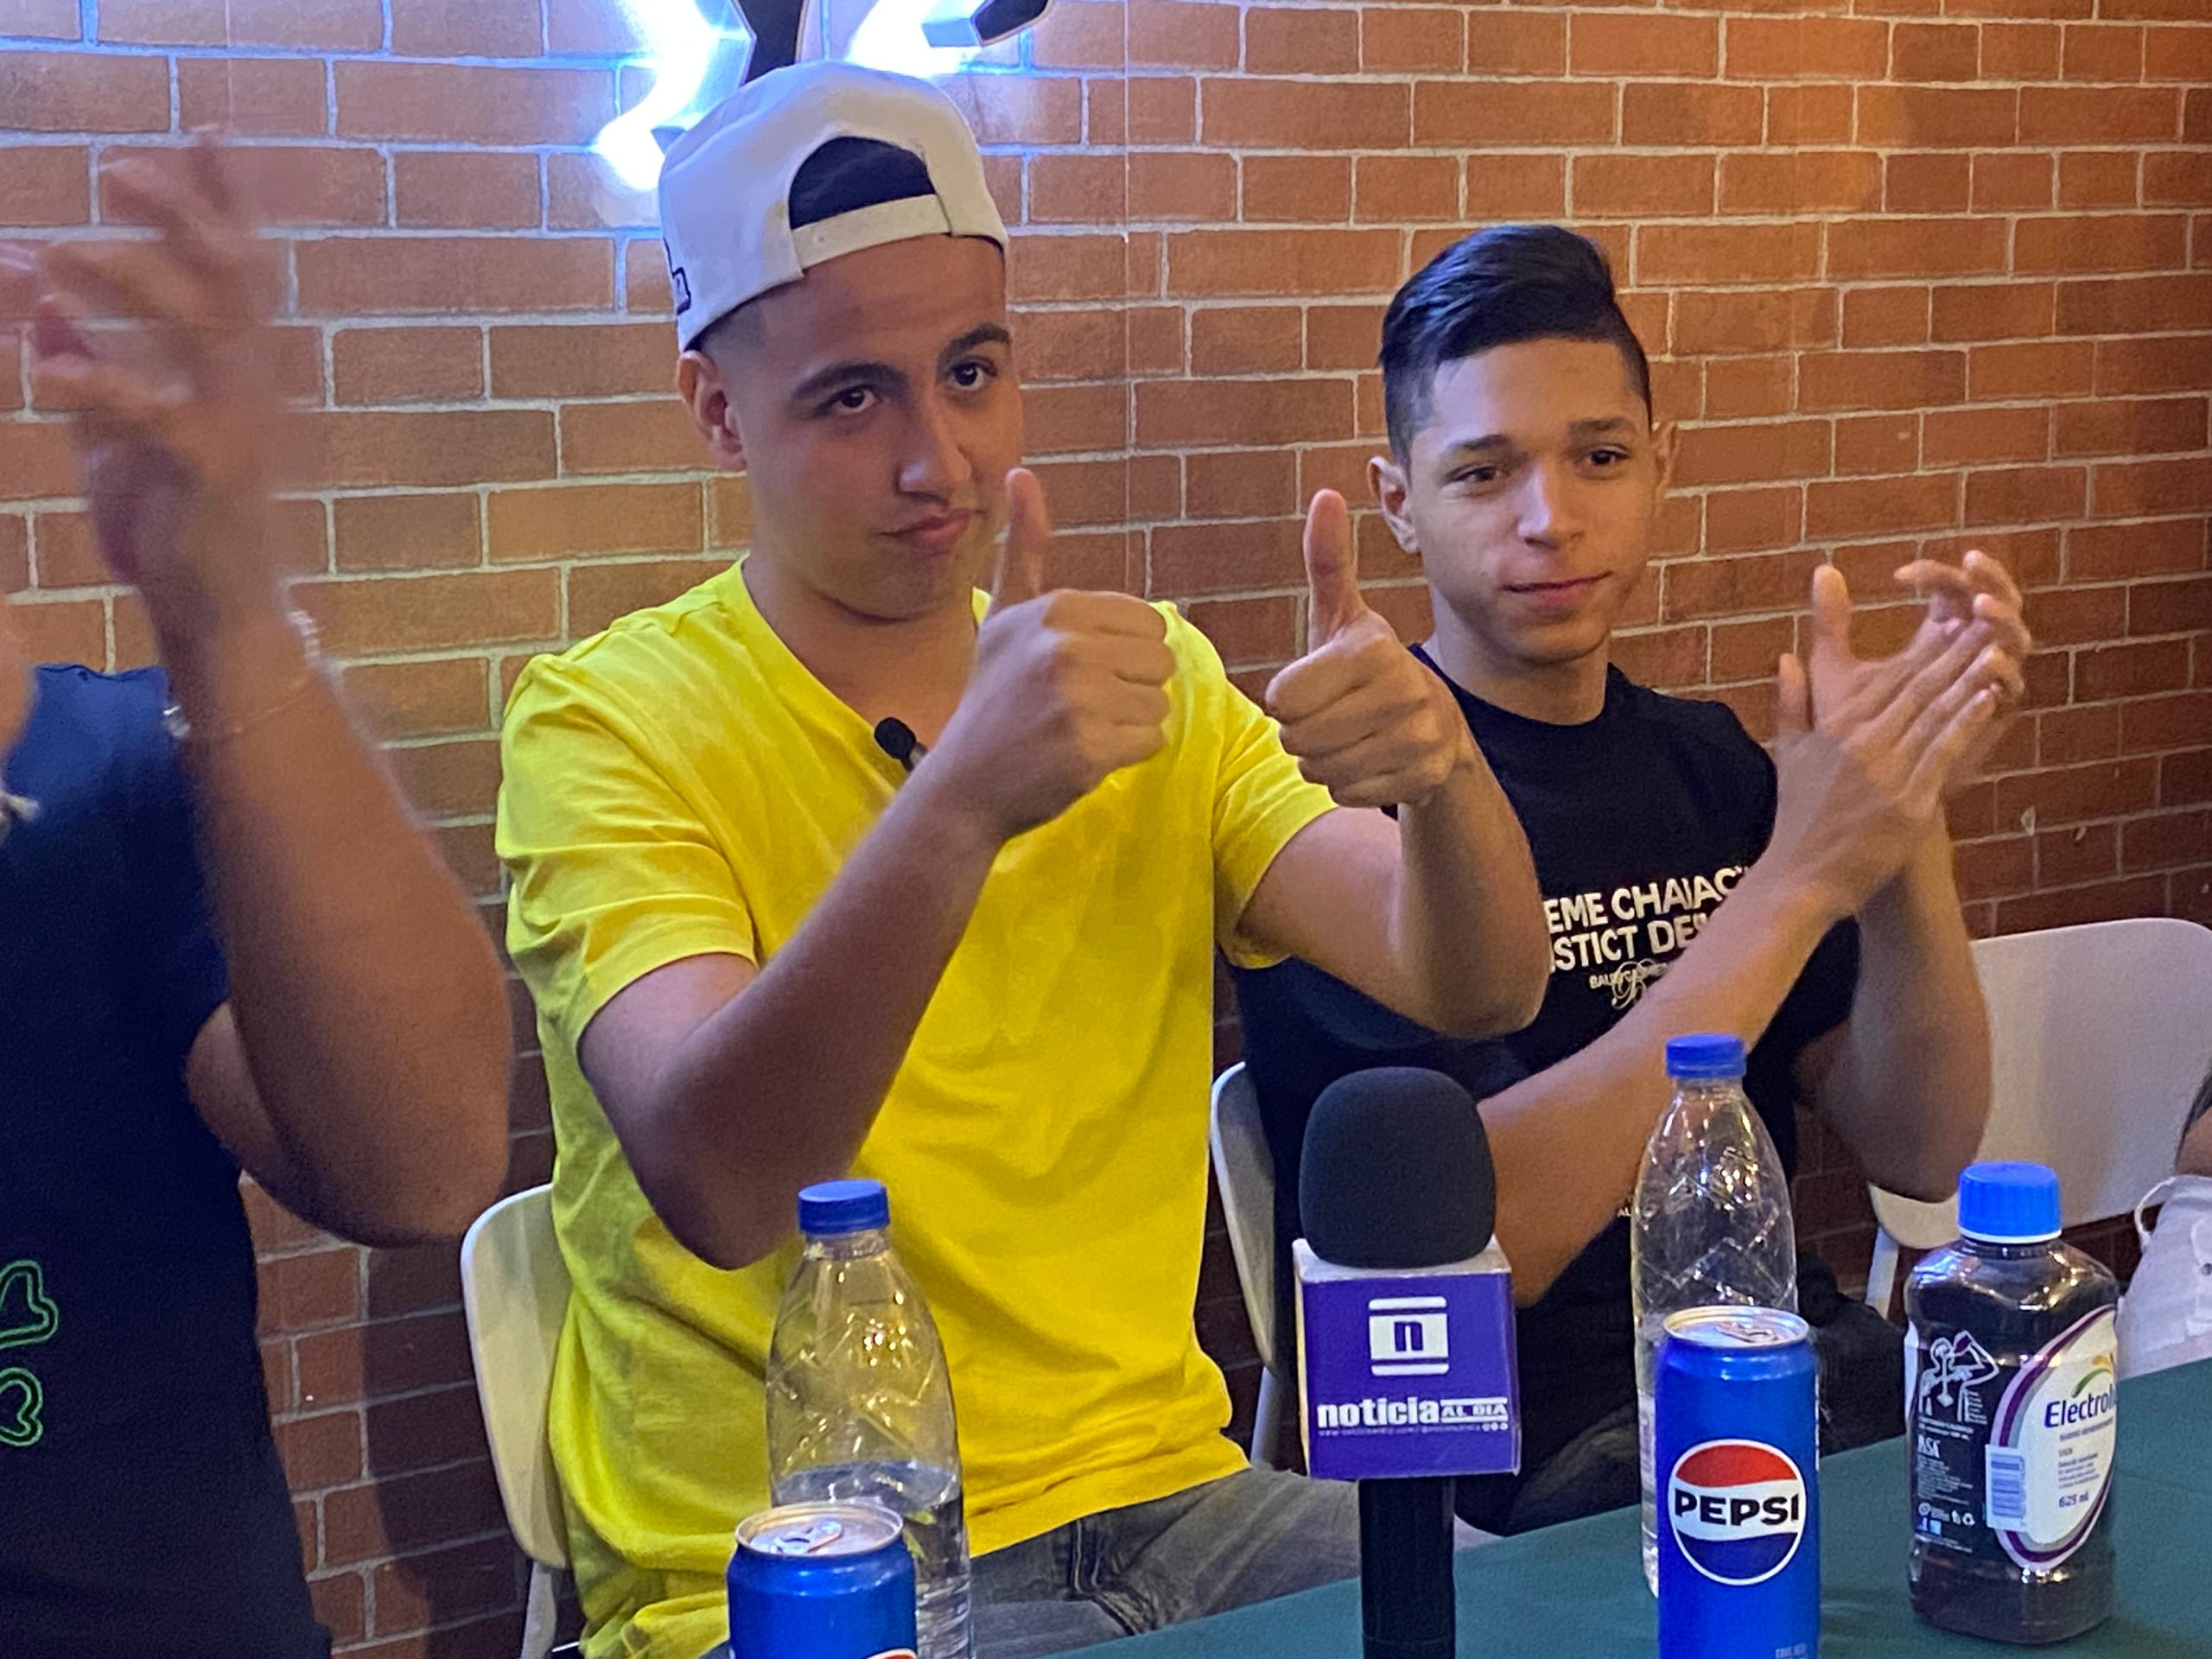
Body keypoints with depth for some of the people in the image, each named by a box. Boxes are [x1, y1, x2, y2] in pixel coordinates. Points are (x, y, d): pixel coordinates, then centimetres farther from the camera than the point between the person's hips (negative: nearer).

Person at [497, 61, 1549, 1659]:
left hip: (1162, 1505, 6)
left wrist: (1442, 769, -26)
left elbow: (1476, 987, -4)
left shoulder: (1151, 684, 8)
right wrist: (965, 797, -40)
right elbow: (713, 1188, -26)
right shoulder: (612, 721, -9)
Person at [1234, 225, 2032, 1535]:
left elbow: (1920, 1151, 5)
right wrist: (1802, 875, -22)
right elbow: (1471, 1241, -21)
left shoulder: (1710, 763, 13)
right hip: (1528, 1452, -6)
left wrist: (1907, 811, -11)